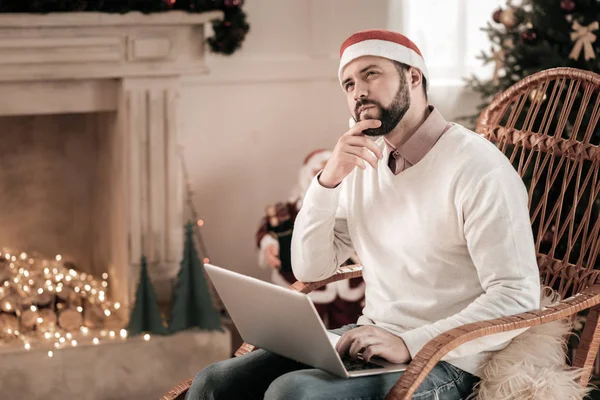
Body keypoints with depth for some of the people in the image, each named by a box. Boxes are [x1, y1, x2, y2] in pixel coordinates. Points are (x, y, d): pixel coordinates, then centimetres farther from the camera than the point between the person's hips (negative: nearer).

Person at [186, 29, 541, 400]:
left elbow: (517, 298, -20)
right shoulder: (363, 164, 10)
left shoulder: (476, 166, -14)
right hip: (366, 341, 7)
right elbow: (311, 268, 7)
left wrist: (409, 344, -27)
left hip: (439, 362, -7)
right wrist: (329, 180, -8)